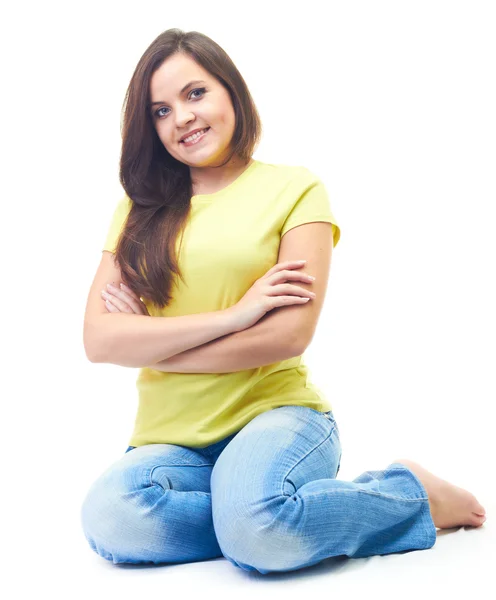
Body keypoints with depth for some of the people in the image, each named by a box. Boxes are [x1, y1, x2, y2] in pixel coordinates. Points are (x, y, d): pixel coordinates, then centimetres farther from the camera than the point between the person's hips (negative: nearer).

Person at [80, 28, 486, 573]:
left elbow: (291, 334, -9)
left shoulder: (295, 189, 3)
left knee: (255, 520, -36)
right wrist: (234, 314, -12)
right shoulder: (138, 212, 13)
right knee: (109, 518, -31)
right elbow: (99, 340, -1)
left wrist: (150, 346, -4)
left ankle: (411, 494, -8)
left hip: (274, 411, -2)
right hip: (172, 440, 3)